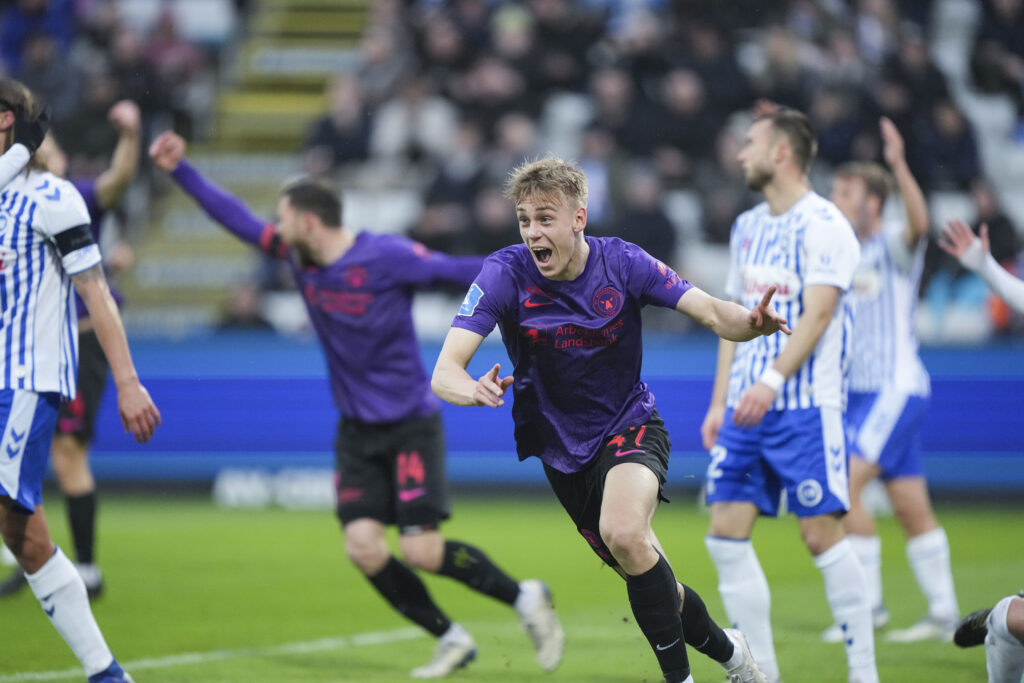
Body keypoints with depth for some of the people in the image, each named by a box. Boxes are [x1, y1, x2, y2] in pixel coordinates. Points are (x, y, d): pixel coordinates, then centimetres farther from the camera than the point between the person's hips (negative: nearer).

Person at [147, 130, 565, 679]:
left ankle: (524, 598, 10)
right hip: (357, 429, 6)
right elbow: (238, 219, 11)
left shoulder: (386, 257, -16)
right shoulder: (299, 257, 2)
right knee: (363, 546, -9)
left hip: (410, 423, -6)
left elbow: (460, 271, -16)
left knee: (421, 550, -13)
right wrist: (180, 171, 10)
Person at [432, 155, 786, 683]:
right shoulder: (505, 274, -17)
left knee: (623, 534, -31)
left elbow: (712, 313, -16)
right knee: (644, 571, 11)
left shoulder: (621, 263, -15)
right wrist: (473, 390, -49)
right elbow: (444, 372, -25)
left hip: (629, 425, -2)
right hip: (560, 448, 2)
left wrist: (750, 322, -40)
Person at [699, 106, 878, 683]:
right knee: (727, 536, -1)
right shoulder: (749, 226, 16)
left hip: (805, 406, -7)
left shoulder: (823, 224, -9)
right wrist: (720, 403, 17)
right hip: (747, 407, 8)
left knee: (822, 534, -8)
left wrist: (773, 379, -29)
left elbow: (818, 312, -19)